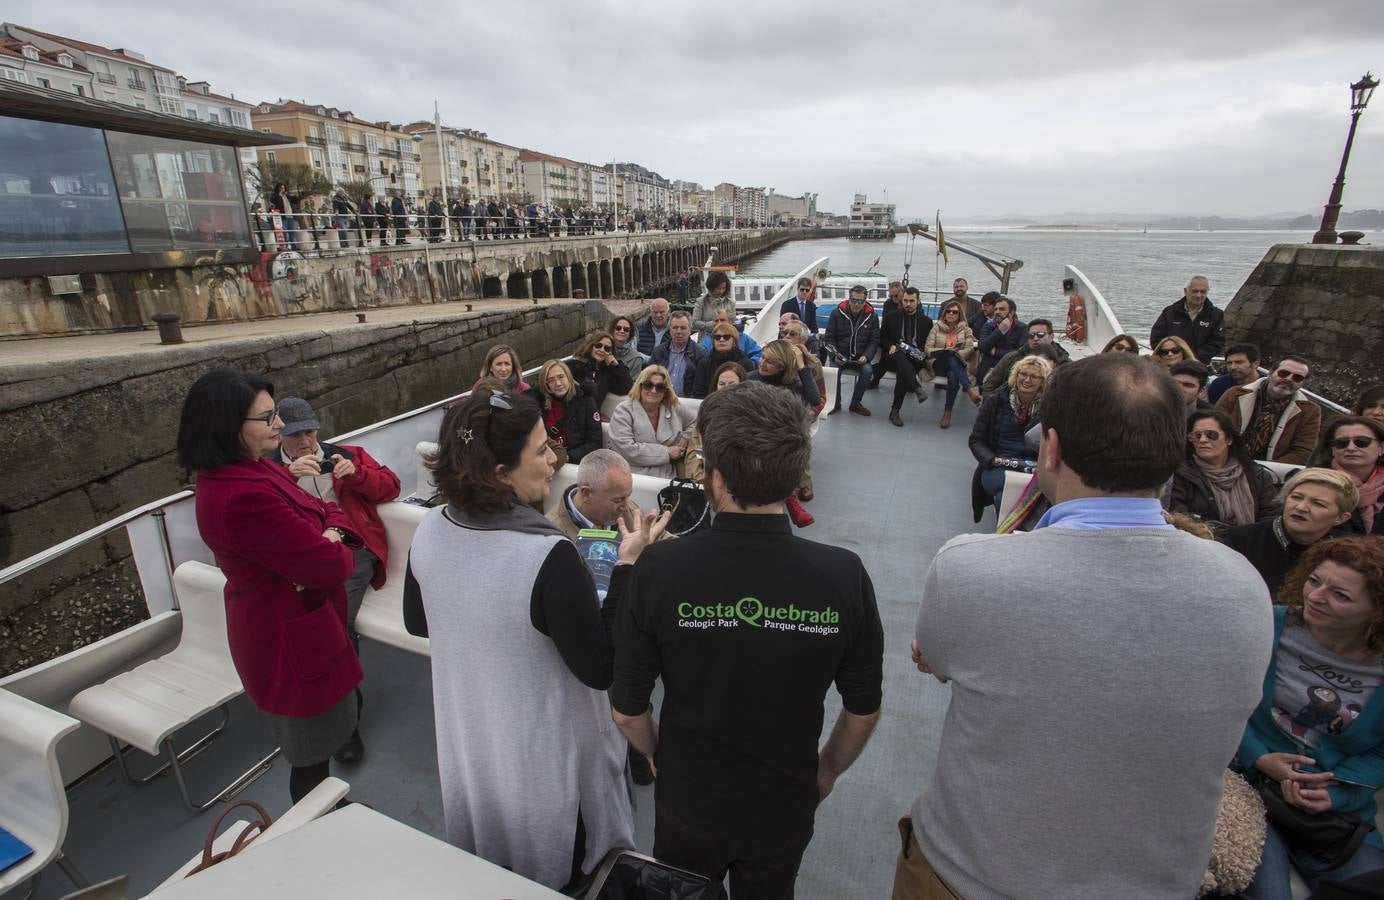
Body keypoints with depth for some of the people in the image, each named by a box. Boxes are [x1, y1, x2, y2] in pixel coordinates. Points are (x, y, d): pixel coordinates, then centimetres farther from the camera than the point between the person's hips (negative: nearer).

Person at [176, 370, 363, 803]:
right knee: (313, 754, 11)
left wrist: (332, 533, -16)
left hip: (292, 628, 10)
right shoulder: (243, 497, -31)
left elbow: (323, 509, 6)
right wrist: (337, 551, -6)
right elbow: (329, 567, -29)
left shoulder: (254, 469, 0)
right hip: (291, 642, -10)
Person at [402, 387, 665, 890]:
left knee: (487, 863, 34)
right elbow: (600, 669, -26)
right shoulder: (549, 557, -35)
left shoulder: (429, 531, -15)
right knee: (555, 872, 25)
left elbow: (417, 622, 3)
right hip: (543, 758, -5)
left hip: (468, 744, 6)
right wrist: (628, 564, -26)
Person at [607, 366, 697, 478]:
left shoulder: (675, 409, 13)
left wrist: (685, 438, 11)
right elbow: (625, 449, -12)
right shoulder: (624, 411, 0)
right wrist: (666, 452, -6)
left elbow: (696, 420, 31)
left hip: (666, 477, 4)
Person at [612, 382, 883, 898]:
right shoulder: (845, 576, -23)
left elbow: (627, 709, -14)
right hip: (785, 806, 1)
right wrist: (828, 769, 11)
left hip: (687, 801, 0)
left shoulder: (660, 569, -27)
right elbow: (864, 709, -9)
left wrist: (660, 759, 7)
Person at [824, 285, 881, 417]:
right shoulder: (837, 313, 0)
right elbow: (829, 338, 2)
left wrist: (866, 356, -14)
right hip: (839, 356, -1)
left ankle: (855, 403, -6)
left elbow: (874, 341, 5)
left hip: (860, 358, 1)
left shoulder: (871, 316, 3)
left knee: (868, 370, -29)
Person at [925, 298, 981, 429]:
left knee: (953, 375, -37)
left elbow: (969, 349, 1)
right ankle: (970, 389, -50)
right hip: (939, 364, -1)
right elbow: (927, 349, 3)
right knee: (952, 358, -37)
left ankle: (948, 413, -33)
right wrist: (945, 351, -12)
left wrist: (956, 353, -16)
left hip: (957, 364, 1)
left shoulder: (965, 329, 14)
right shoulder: (937, 328, 12)